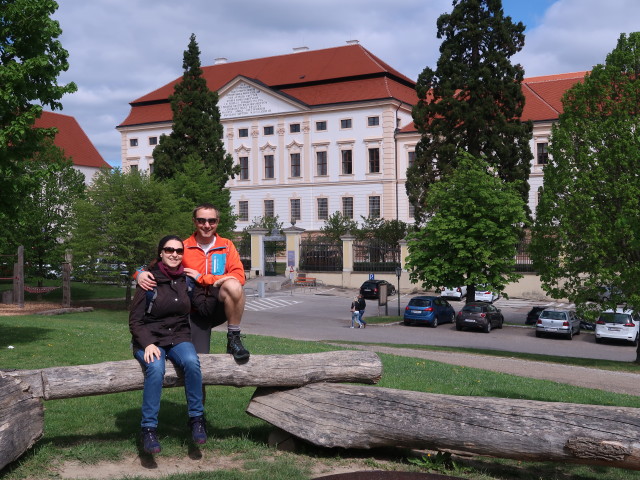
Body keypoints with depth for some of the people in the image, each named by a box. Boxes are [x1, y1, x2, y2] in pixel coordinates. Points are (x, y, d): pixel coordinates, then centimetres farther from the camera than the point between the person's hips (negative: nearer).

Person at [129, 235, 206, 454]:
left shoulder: (187, 280, 5)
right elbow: (135, 320, -3)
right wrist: (148, 344, -19)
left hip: (179, 338, 2)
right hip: (149, 340, -2)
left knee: (192, 362, -30)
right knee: (155, 368, -34)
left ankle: (197, 419, -17)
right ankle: (149, 428, -26)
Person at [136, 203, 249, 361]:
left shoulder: (226, 245, 4)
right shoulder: (183, 247, 3)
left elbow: (239, 277, -10)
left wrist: (201, 278, -15)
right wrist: (142, 274, -18)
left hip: (220, 306, 0)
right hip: (196, 311, 0)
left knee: (233, 286, -34)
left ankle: (234, 338, -14)